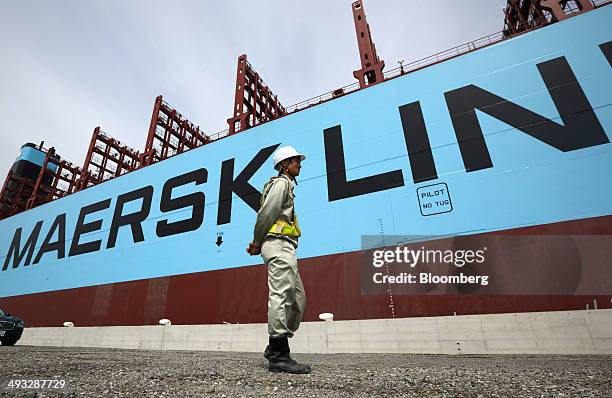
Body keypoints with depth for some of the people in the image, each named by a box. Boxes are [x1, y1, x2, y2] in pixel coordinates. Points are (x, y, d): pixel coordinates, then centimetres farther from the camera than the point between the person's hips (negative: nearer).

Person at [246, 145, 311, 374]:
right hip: (279, 244, -10)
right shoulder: (282, 182, 0)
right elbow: (266, 214, -13)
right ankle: (278, 356, -10)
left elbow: (266, 216, 23)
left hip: (284, 248, 10)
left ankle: (275, 348, 15)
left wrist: (257, 243, 11)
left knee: (297, 299, 9)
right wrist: (257, 243, -2)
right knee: (281, 297, -13)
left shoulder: (286, 185, 30)